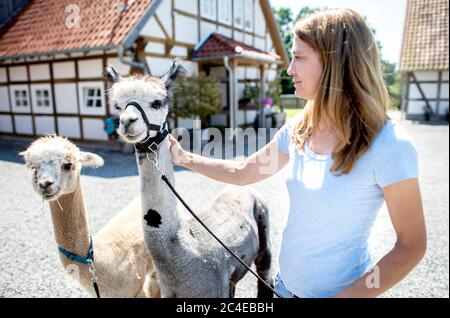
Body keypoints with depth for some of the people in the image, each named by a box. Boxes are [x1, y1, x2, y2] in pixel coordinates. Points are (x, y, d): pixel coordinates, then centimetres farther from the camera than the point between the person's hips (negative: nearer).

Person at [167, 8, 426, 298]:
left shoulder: (389, 145, -23)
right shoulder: (298, 130, -6)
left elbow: (411, 246, -15)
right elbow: (241, 173, 5)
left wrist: (347, 295, -19)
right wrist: (183, 158, 2)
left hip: (341, 289, -5)